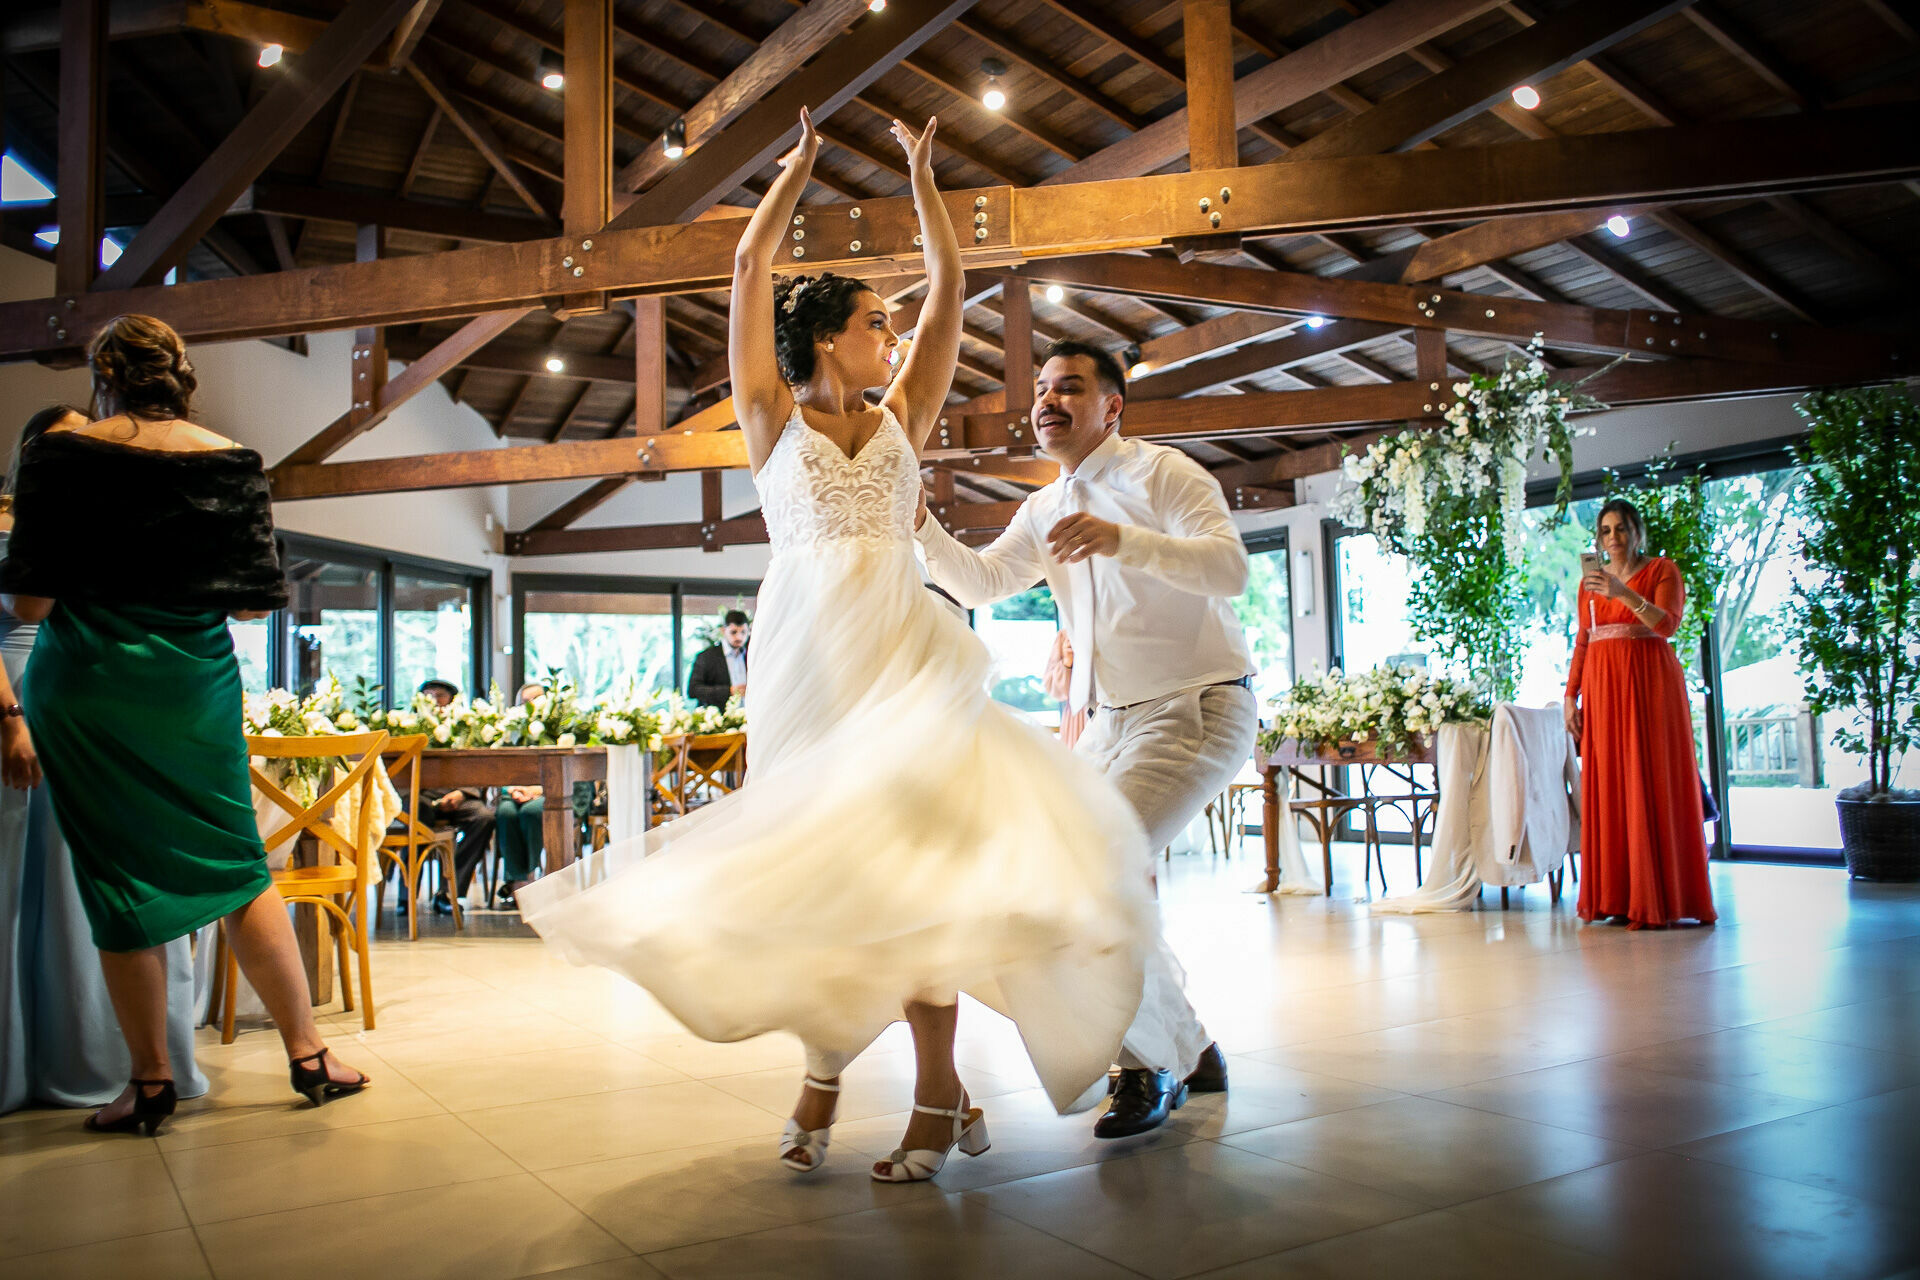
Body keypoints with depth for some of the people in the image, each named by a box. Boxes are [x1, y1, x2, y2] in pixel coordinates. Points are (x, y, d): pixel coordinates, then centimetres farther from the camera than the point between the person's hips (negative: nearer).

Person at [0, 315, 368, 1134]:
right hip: (196, 691, 2)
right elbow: (256, 604, 1)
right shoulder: (232, 464, 1)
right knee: (238, 870, 10)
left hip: (87, 691, -2)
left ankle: (150, 1082, 14)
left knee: (119, 882, 6)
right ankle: (308, 1055, 13)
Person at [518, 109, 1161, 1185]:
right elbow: (752, 268, 8)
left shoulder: (902, 417, 18)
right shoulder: (775, 417, 11)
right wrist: (799, 169, 17)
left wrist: (924, 179, 23)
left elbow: (950, 286, 18)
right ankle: (826, 1065, 15)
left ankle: (936, 1087, -6)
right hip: (808, 641, -1)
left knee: (908, 835, -12)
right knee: (821, 849, -1)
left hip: (902, 642, 1)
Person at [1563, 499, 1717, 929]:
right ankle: (1618, 897, 7)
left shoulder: (1662, 570, 2)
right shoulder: (1590, 581, 16)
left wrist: (1623, 593, -26)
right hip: (1602, 686, 5)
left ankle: (1659, 900, -1)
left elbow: (1667, 623, -13)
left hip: (1650, 683, -4)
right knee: (1607, 785, 2)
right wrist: (1571, 695, 8)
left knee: (1652, 783, -5)